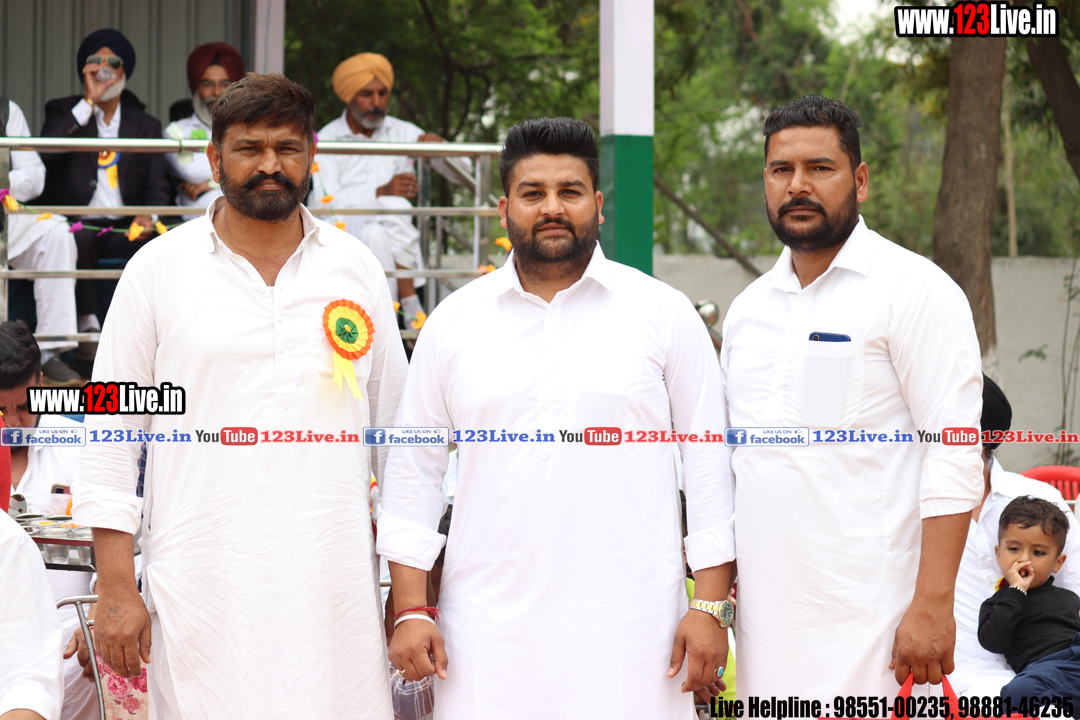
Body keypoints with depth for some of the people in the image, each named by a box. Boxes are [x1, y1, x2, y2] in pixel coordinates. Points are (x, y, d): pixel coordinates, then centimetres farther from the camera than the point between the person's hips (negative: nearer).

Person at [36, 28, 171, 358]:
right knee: (80, 237, -38)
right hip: (75, 223, -2)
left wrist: (148, 216, -11)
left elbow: (157, 186, 12)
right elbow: (48, 150, -10)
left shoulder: (145, 125, 19)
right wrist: (88, 102, -9)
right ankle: (88, 329, -37)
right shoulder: (63, 112, 13)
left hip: (123, 228, 2)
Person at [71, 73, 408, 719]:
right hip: (202, 587, -1)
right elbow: (112, 435, 4)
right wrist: (115, 589, -3)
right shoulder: (159, 270, 4)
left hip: (334, 586, 2)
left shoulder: (357, 268, 9)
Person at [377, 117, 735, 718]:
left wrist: (710, 607, -2)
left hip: (626, 625, -1)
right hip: (490, 626, 2)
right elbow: (414, 471, 11)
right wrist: (411, 610, 4)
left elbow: (709, 465, 3)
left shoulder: (665, 314, 4)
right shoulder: (454, 323, 9)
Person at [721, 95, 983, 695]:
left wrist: (933, 604, -18)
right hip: (764, 614, 6)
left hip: (865, 619, -6)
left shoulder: (913, 288, -5)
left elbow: (955, 454, -12)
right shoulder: (749, 307, 16)